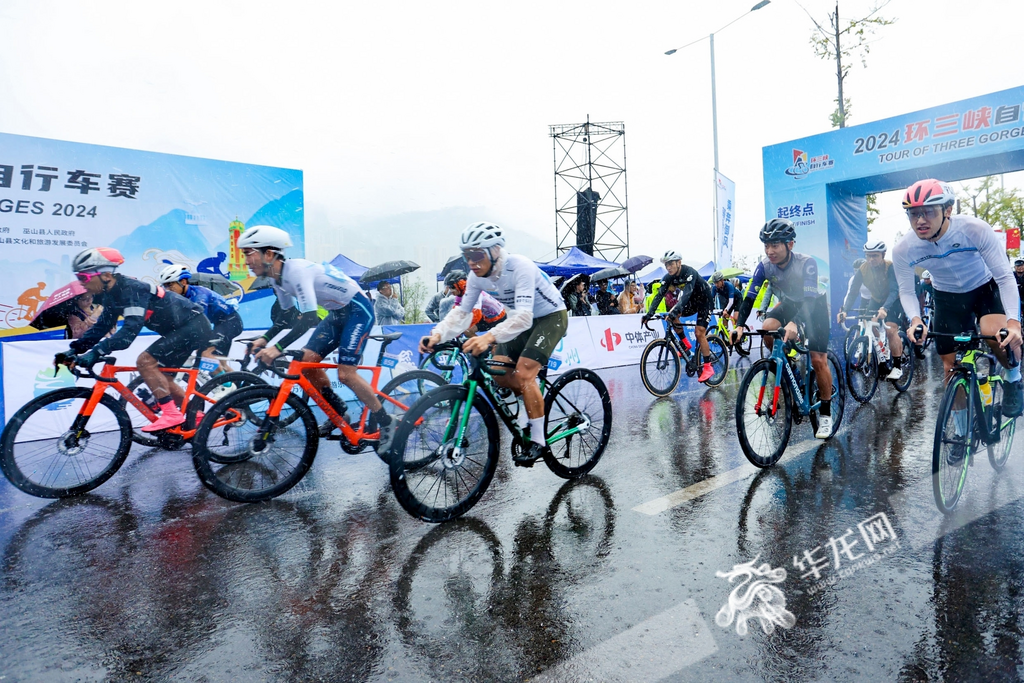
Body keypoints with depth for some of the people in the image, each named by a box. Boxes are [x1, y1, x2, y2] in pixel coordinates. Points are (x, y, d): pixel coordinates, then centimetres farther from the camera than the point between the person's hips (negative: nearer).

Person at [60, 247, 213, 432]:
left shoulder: (131, 288, -23)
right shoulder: (112, 294, 6)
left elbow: (130, 330, -32)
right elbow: (102, 326, 12)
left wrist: (96, 352, -35)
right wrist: (74, 350, 3)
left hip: (193, 326, -10)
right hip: (187, 327, 10)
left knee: (145, 361, -17)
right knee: (158, 376, 13)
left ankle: (172, 414, -12)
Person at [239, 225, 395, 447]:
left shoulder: (296, 270, -27)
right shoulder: (278, 278, 2)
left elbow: (309, 318, -34)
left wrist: (278, 348, -39)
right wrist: (265, 339, 0)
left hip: (358, 309, -9)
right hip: (337, 312, 9)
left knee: (345, 374, -16)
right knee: (306, 360, 0)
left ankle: (385, 424, 0)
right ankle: (338, 413, 17)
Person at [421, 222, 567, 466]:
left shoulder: (520, 267, -34)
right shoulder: (477, 276, -13)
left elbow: (524, 317, -44)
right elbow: (461, 312, -12)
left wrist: (489, 337, -58)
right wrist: (437, 335, -30)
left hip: (551, 316, -7)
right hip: (521, 319, 7)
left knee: (523, 372, -21)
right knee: (499, 371, -6)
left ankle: (538, 442, -10)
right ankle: (537, 408, 19)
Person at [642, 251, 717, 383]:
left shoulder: (689, 273, -30)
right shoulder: (668, 277, -12)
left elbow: (686, 294, -44)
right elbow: (659, 295, -18)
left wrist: (675, 310, -57)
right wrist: (650, 313, -31)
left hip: (704, 301, -6)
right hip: (691, 302, 6)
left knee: (699, 332, -14)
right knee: (672, 315, -16)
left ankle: (708, 367, -5)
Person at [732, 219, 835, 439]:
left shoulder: (807, 263, -32)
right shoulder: (765, 265, -21)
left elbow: (809, 298, -41)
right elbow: (749, 296, -24)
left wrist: (794, 323, -59)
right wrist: (740, 325, -39)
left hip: (815, 305, -4)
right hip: (790, 303, 4)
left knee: (818, 360, -10)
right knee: (768, 328, -28)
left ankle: (825, 413, 6)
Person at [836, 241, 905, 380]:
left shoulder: (891, 267, -28)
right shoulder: (862, 269, -18)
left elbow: (894, 290, -38)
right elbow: (852, 291, -23)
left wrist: (884, 308, -55)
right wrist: (844, 310, -39)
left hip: (894, 301, -4)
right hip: (876, 300, 4)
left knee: (891, 330, -20)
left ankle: (898, 366, -10)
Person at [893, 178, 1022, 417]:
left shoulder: (975, 229, -30)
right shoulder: (903, 249, -24)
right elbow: (907, 291, -10)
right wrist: (915, 320, -29)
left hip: (986, 287, -2)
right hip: (947, 297, 2)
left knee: (996, 333, -33)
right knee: (952, 365, 2)